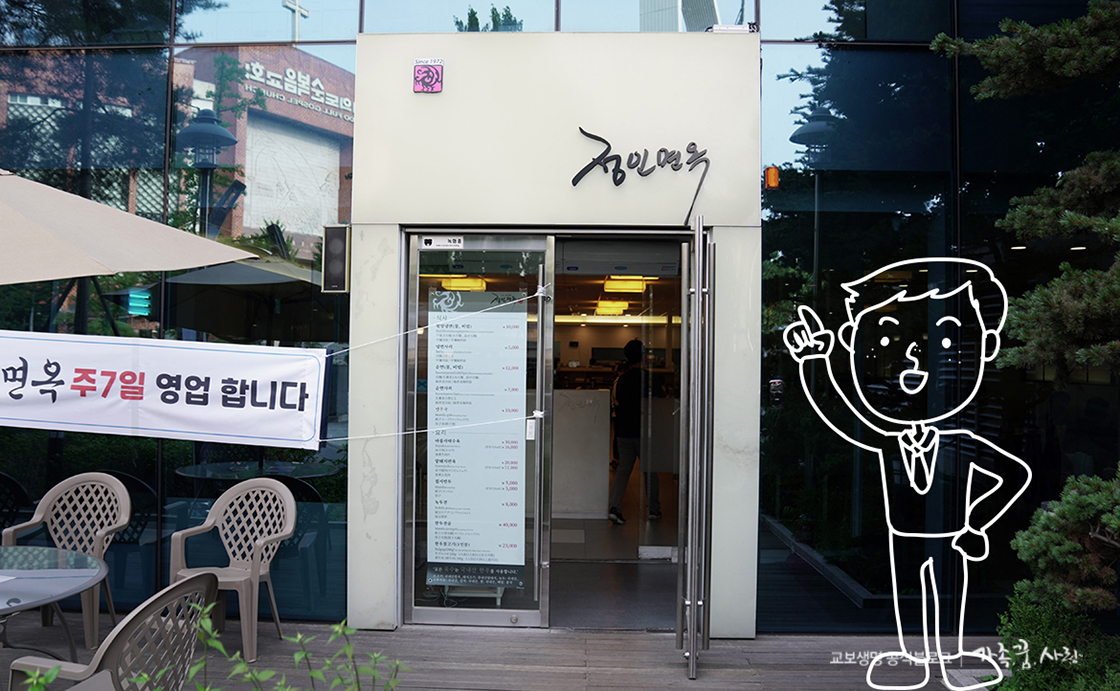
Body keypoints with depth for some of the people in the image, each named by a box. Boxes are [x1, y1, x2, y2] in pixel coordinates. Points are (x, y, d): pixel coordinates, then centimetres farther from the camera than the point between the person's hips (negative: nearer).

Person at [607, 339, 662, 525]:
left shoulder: (620, 379, 3)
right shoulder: (649, 377, -9)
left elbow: (614, 406, 9)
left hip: (623, 432, 3)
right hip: (644, 432, -3)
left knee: (623, 469, 7)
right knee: (650, 470, 10)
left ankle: (614, 506, -8)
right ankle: (654, 510, 20)